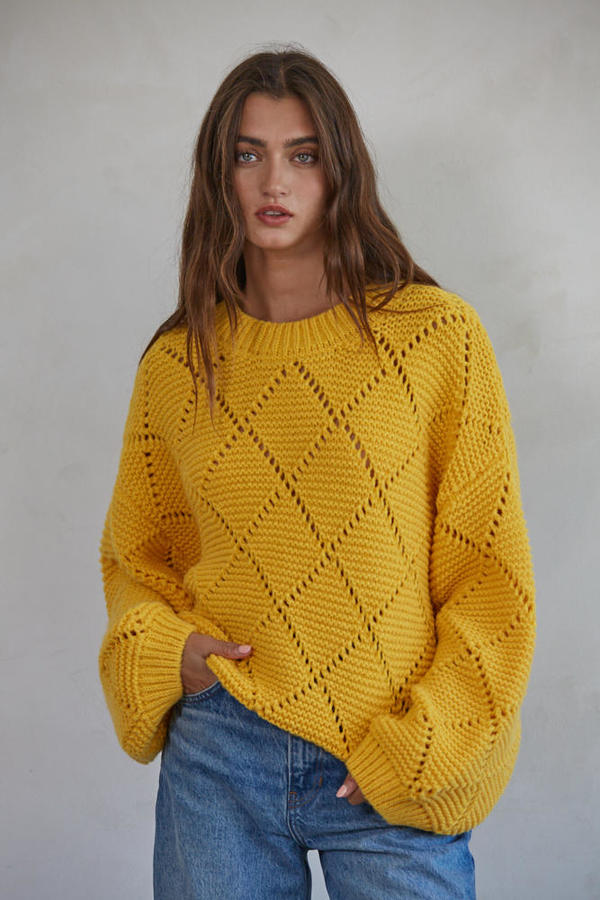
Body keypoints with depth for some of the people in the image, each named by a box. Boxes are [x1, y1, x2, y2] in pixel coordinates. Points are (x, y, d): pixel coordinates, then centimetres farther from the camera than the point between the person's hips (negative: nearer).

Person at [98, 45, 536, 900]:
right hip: (218, 759, 2)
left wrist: (412, 751, -9)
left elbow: (492, 573, -4)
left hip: (400, 776, -2)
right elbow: (136, 553, 16)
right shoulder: (176, 364, 3)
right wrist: (162, 651, -2)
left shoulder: (437, 334, -6)